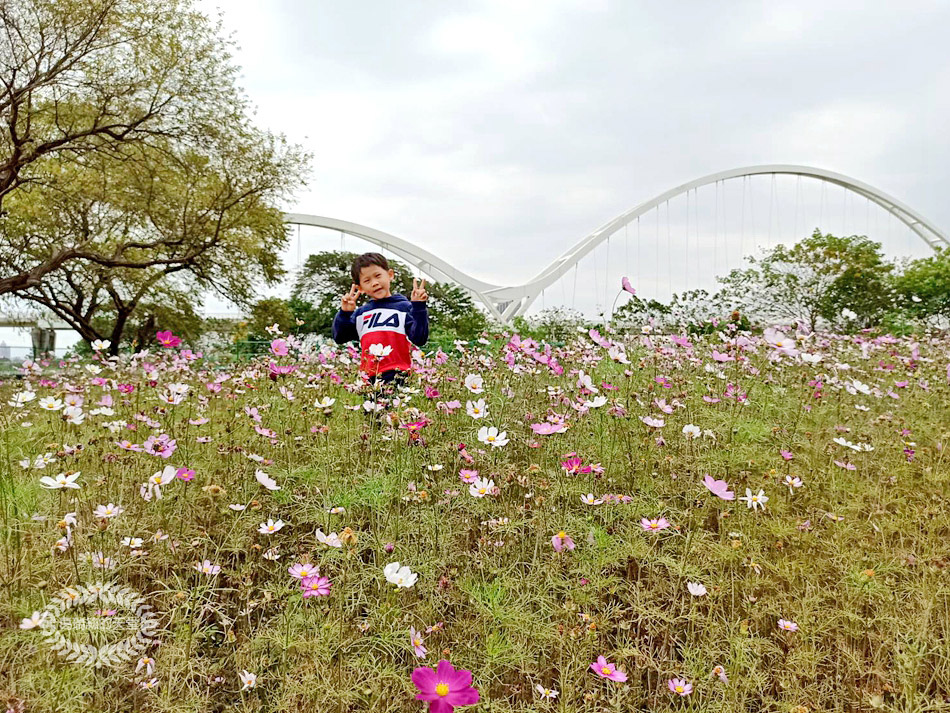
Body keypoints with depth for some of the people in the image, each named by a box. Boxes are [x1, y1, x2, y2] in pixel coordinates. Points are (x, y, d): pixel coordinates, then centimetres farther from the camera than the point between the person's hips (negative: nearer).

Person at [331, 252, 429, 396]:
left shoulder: (404, 307, 5)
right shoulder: (361, 313, 20)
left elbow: (419, 339, -5)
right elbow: (339, 337, 20)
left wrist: (419, 307, -11)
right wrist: (345, 313, 7)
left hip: (396, 376, -4)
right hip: (367, 378, 4)